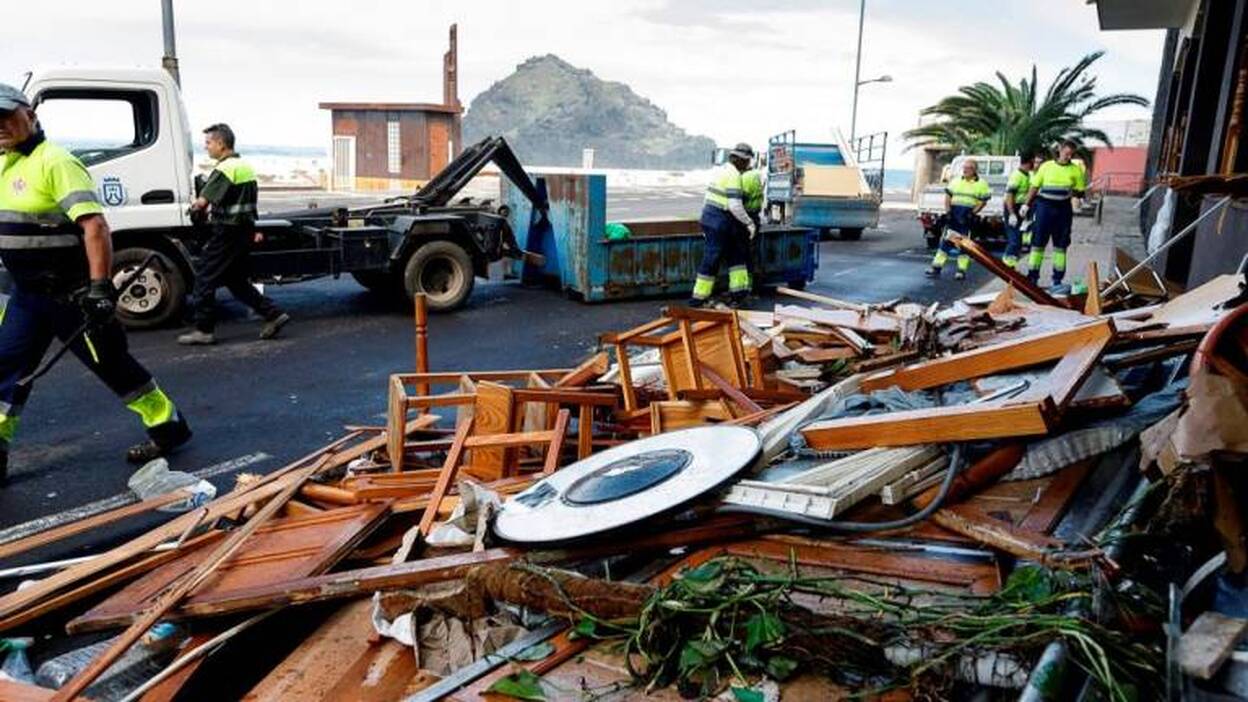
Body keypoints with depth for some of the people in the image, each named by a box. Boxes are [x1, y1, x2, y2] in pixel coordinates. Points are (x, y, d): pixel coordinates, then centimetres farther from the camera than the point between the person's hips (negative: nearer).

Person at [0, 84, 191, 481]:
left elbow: (94, 225, -26)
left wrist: (100, 287, -31)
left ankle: (168, 426, 16)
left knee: (112, 364, 1)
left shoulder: (55, 162, -17)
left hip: (71, 295, -8)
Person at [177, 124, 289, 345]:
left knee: (205, 278, 0)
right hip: (245, 228, 9)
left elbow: (202, 201, -21)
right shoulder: (245, 165, 14)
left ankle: (204, 330, 5)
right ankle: (273, 314, 13)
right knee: (236, 280, 18)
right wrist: (211, 210, 12)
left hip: (228, 232, -9)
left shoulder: (225, 169, -16)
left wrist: (194, 208, 0)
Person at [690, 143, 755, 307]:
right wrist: (749, 223, -13)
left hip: (709, 217, 9)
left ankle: (738, 289, 16)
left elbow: (708, 196, 20)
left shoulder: (720, 170, 12)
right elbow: (735, 206, -22)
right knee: (712, 260, -2)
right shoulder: (734, 175, -16)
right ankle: (698, 298, 4)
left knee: (736, 254, 15)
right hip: (720, 223, -9)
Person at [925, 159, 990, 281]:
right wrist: (948, 210, -2)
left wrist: (972, 213, -14)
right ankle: (936, 267, 4)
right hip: (953, 213, 3)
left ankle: (962, 271, 7)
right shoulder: (956, 181, 11)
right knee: (946, 240, 2)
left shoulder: (981, 184, 1)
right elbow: (948, 196, 12)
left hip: (967, 216, -3)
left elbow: (983, 201, -2)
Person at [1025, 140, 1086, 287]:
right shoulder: (1046, 166, 2)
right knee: (1038, 241, -2)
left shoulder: (1076, 170, 5)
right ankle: (1032, 275, 3)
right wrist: (1027, 204, 0)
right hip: (1045, 206, -1)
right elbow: (1034, 187, 6)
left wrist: (1074, 192, -15)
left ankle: (1058, 278, 13)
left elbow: (1081, 191, 7)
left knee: (1061, 244, 6)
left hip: (1063, 208, 1)